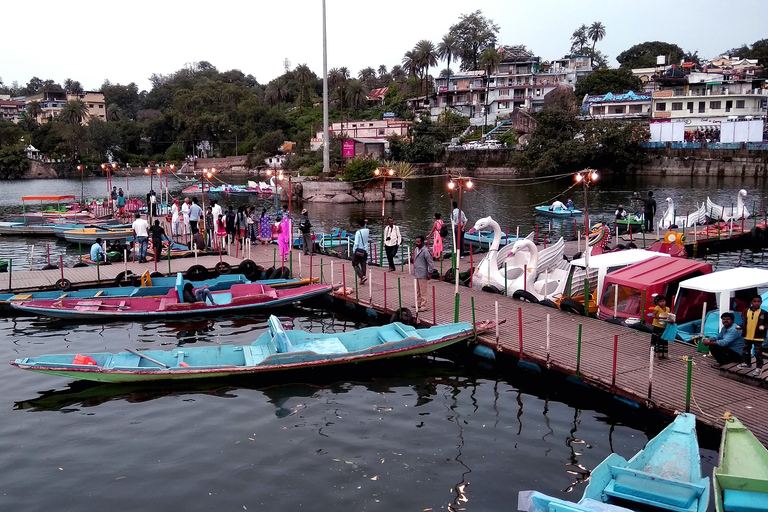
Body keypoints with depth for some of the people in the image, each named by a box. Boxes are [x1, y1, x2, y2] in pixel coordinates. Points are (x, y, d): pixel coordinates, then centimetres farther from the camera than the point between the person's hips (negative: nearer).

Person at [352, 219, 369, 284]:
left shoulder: (358, 232, -15)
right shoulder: (367, 231, 3)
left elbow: (356, 243, -17)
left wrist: (353, 251, -8)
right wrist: (364, 223, 18)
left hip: (358, 251, -6)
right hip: (365, 251, 6)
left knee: (355, 264, 5)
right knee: (363, 265, 9)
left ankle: (362, 276, -12)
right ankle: (362, 280, 11)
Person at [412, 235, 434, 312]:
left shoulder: (425, 251, -16)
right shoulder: (416, 249, 9)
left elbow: (430, 262, -15)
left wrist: (430, 273, -15)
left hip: (422, 274, -8)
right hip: (416, 274, 8)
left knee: (423, 291, -3)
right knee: (417, 290, 17)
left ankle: (424, 306, 2)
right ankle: (418, 303, 29)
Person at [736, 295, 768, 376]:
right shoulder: (746, 311, 1)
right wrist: (740, 327, -6)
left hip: (758, 337, -4)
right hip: (747, 336, 4)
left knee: (758, 353, 0)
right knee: (745, 351, 19)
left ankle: (759, 367, 11)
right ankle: (747, 363, 38)